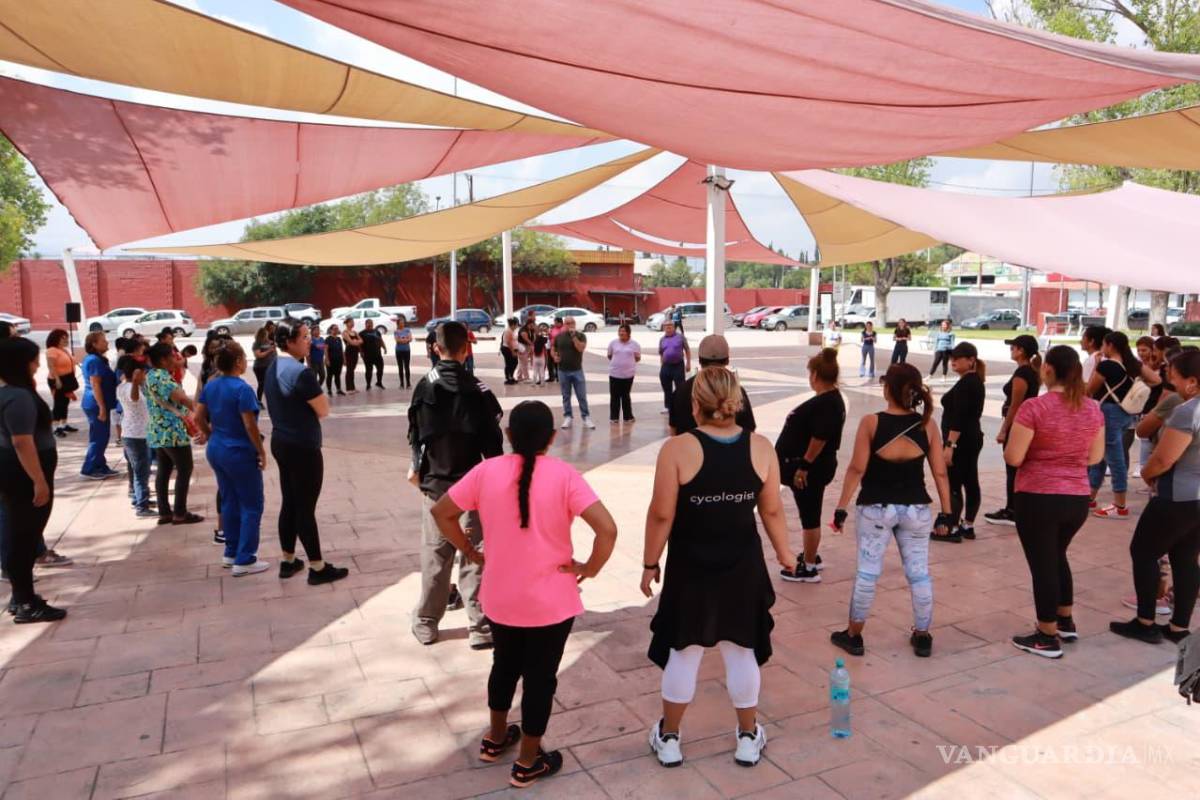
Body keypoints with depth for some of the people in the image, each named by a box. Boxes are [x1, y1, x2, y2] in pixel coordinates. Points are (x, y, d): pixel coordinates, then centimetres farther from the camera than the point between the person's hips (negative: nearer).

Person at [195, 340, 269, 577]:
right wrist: (261, 452, -12)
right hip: (240, 453, -8)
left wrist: (213, 437, 18)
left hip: (216, 450, 8)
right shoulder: (242, 388, -20)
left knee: (229, 502, 19)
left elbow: (199, 418, 8)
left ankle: (231, 553, 28)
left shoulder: (210, 385, 3)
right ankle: (244, 561, 5)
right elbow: (250, 426, -21)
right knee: (251, 506, 3)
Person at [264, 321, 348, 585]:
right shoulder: (300, 372, -21)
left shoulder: (273, 368, 8)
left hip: (281, 442, 9)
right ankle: (318, 568, 9)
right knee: (306, 507, -1)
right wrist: (317, 396, 1)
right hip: (302, 447, -9)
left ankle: (287, 561, 27)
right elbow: (324, 410, -15)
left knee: (289, 503, 17)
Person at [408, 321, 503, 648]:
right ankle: (480, 628, 9)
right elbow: (492, 439, -9)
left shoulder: (424, 386, -2)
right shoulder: (477, 388, -11)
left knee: (434, 554, 13)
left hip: (435, 481, 3)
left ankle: (426, 623, 25)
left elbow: (415, 433, 8)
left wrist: (416, 467, 24)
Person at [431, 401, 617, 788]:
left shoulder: (486, 471, -8)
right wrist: (590, 569, -10)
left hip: (500, 598, 3)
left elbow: (441, 513, -1)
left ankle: (496, 738, 45)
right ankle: (528, 762, 29)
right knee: (540, 676, 14)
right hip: (550, 601, -3)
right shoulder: (563, 475, -16)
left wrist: (470, 552, 8)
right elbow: (607, 528, -25)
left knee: (504, 665, 27)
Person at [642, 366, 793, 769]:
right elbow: (772, 510, 0)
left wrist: (650, 563, 0)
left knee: (684, 652, 13)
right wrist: (784, 552, 16)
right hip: (742, 566, 2)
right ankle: (749, 738, 33)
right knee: (742, 651, 17)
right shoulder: (761, 447, -8)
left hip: (690, 567, -2)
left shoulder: (677, 449, -18)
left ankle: (668, 738, 30)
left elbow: (662, 515, -14)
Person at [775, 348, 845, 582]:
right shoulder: (831, 399, 9)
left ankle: (809, 568, 12)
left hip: (811, 469, -10)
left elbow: (820, 439, -28)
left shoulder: (826, 403, -23)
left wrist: (803, 466, -23)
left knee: (810, 515, 1)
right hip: (813, 467, 10)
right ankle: (810, 556, 37)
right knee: (809, 513, 22)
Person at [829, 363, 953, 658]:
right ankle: (922, 637, 25)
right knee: (919, 573, 13)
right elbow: (940, 472, 0)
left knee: (867, 572, 6)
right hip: (916, 509, 2)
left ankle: (853, 636, 19)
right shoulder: (928, 425, -3)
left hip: (876, 508, -2)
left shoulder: (871, 422, -11)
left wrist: (841, 507, -4)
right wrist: (946, 512, 9)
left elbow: (857, 469, -11)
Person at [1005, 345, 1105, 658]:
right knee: (1057, 555, 26)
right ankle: (1065, 622, 38)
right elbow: (1095, 457, 10)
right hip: (1078, 499, 6)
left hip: (1038, 498, -6)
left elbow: (1013, 458, -15)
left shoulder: (1034, 407, -17)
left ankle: (1048, 638, 18)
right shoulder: (1093, 408, 1)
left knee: (1042, 564, 7)